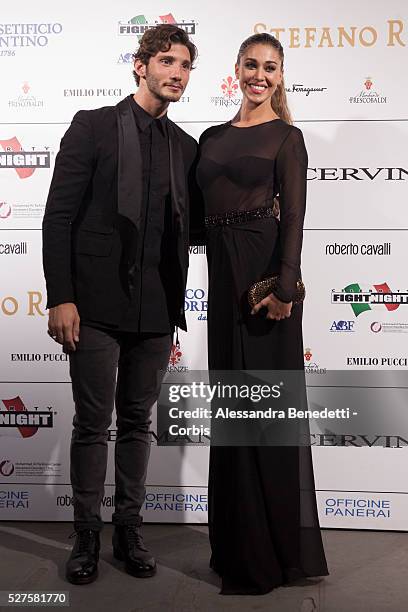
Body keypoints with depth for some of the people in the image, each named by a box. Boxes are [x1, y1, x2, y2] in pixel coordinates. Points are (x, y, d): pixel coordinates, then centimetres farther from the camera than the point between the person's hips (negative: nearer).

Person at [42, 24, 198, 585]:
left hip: (156, 312, 4)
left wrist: (176, 310, 10)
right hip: (96, 306, -4)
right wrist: (61, 298, -12)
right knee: (93, 423, 5)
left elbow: (183, 232, 13)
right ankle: (87, 535, 20)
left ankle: (128, 529, 25)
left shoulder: (186, 147, 12)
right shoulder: (93, 127, -1)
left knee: (138, 422, 12)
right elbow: (59, 216, -6)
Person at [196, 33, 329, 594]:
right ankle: (239, 542, 26)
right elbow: (201, 211, 15)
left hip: (264, 267, -6)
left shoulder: (286, 137, 0)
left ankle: (271, 551, 12)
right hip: (222, 270, 6)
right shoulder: (212, 137, 16)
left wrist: (285, 287, -19)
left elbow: (294, 217, -9)